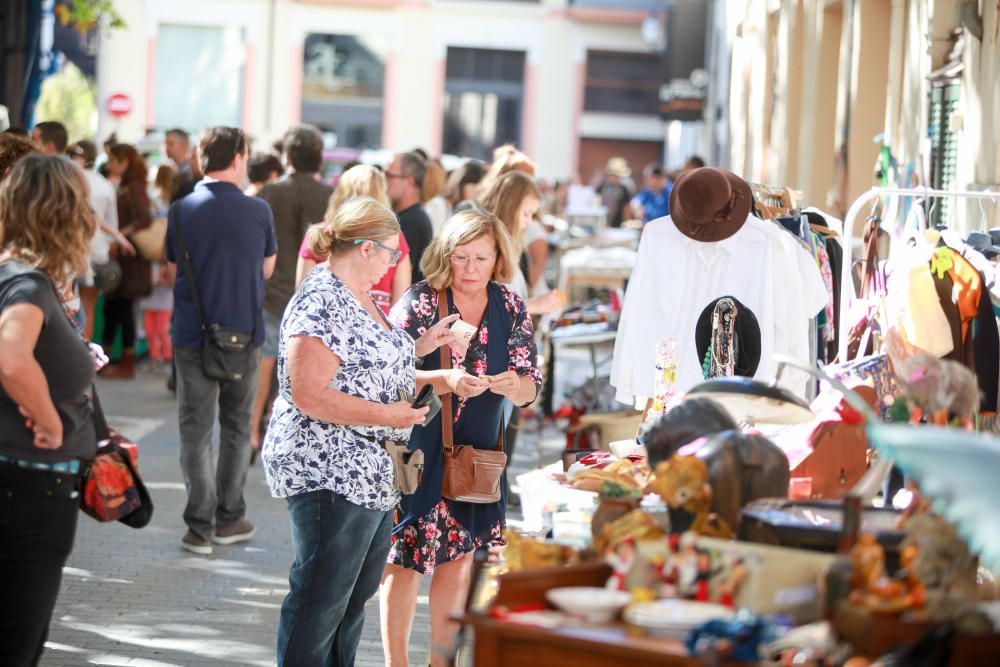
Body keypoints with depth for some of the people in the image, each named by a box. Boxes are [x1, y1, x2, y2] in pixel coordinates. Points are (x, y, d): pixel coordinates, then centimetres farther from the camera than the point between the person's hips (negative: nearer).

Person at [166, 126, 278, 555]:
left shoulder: (181, 210, -6)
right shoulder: (257, 210, -7)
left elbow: (173, 270, 4)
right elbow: (267, 269, 3)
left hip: (193, 334, 0)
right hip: (244, 333, 0)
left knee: (196, 431, 6)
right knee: (237, 428, 15)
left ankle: (201, 526, 3)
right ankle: (228, 518, 20)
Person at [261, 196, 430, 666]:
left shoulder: (359, 298, 13)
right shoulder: (320, 304, -18)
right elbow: (309, 395, -24)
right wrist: (385, 415, -22)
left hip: (371, 474, 11)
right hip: (329, 473, -11)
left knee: (358, 591, 18)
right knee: (321, 600, -3)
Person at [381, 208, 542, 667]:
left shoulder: (511, 309, 2)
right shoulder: (420, 302, -10)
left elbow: (529, 390, 3)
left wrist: (511, 385, -20)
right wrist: (444, 381, -30)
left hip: (477, 450, 4)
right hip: (418, 450, -4)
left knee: (459, 557, 13)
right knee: (405, 559, -2)